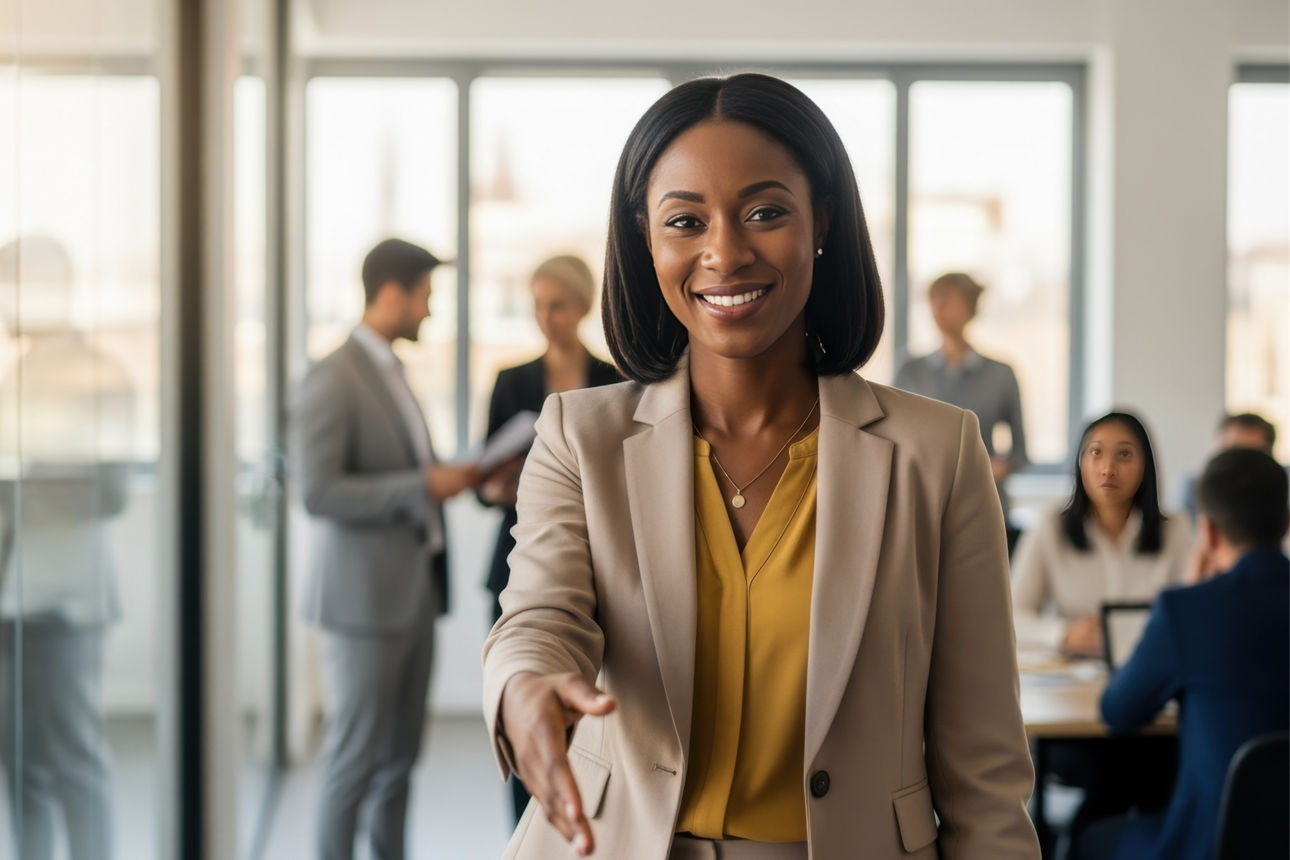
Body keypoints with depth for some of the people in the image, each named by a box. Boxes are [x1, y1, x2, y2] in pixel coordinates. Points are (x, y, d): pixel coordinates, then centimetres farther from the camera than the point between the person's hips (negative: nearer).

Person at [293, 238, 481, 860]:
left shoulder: (390, 372, 15)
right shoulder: (333, 379, -13)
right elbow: (318, 493, -21)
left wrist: (449, 477, 9)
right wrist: (423, 486, -21)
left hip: (414, 592, 9)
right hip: (364, 598, -9)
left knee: (400, 755, 13)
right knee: (356, 758, -1)